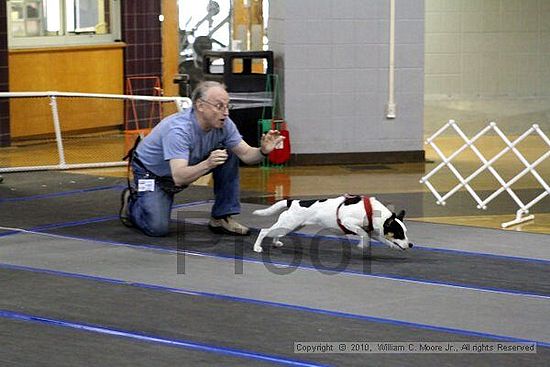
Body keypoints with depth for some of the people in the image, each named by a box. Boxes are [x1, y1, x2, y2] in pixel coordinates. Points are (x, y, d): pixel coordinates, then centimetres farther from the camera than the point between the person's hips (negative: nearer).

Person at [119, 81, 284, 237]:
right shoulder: (179, 129, -38)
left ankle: (222, 217, -3)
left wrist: (263, 151, -37)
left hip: (189, 166, 6)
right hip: (151, 171, -6)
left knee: (229, 155, -12)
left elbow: (246, 154, -15)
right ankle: (132, 201, 13)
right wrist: (207, 164, -61)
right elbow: (179, 178, -45)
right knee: (158, 228, -21)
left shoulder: (224, 124, -18)